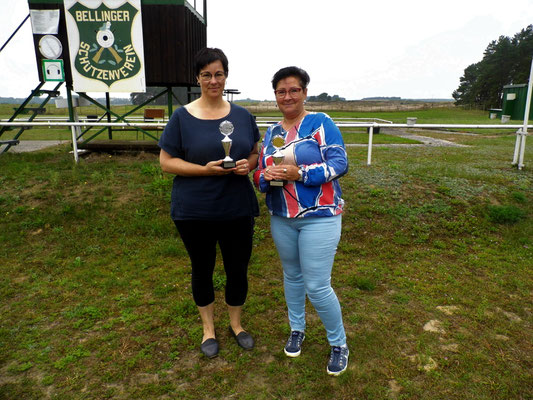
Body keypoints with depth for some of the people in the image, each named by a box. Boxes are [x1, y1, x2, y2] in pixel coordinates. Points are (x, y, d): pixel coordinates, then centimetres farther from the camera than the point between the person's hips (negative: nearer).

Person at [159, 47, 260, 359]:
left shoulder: (243, 116, 4)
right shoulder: (182, 117, -4)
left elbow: (255, 153, 12)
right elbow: (166, 161, -6)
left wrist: (248, 164, -12)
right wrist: (206, 169, -20)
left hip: (238, 209, 2)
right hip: (194, 211, -2)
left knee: (238, 268, 12)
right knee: (202, 269, 14)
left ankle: (236, 323, 37)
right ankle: (208, 328, 37)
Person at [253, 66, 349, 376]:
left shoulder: (321, 123, -6)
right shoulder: (272, 132, 9)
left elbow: (340, 163, -14)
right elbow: (259, 175, 9)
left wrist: (299, 173, -24)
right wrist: (267, 176, -15)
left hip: (319, 217, -5)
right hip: (281, 218, 6)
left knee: (317, 286, -4)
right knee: (292, 275, 19)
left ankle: (339, 344, 21)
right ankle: (297, 329, 42)